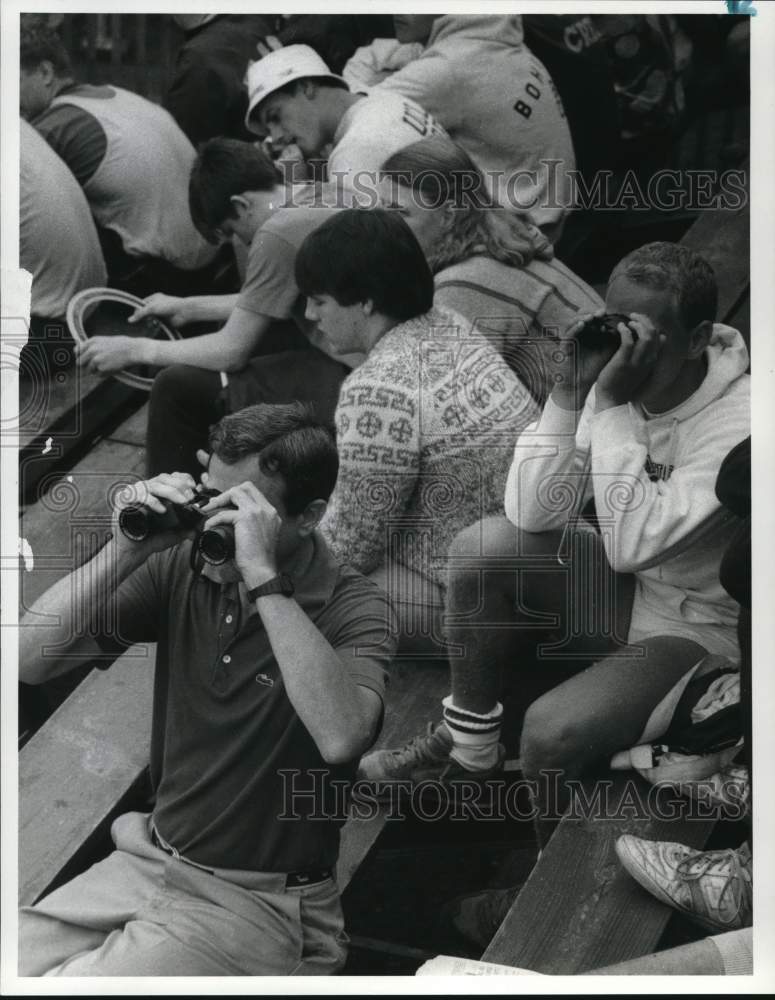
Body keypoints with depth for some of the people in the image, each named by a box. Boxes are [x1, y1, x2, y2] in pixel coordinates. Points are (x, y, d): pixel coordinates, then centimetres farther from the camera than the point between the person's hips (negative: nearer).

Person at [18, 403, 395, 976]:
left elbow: (341, 736, -36)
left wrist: (262, 575, -35)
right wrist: (124, 551, -19)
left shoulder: (352, 609, -15)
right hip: (148, 862, 5)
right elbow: (33, 660, -6)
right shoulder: (182, 567, -3)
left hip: (254, 904, -4)